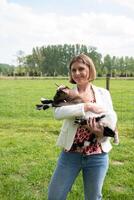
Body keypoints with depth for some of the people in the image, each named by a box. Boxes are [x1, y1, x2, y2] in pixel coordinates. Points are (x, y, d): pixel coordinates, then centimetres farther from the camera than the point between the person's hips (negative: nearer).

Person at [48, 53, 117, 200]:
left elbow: (112, 118, -1)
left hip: (97, 155, 1)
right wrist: (87, 106, -24)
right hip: (71, 153, 0)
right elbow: (58, 113, -20)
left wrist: (102, 132, -21)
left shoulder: (103, 93, 4)